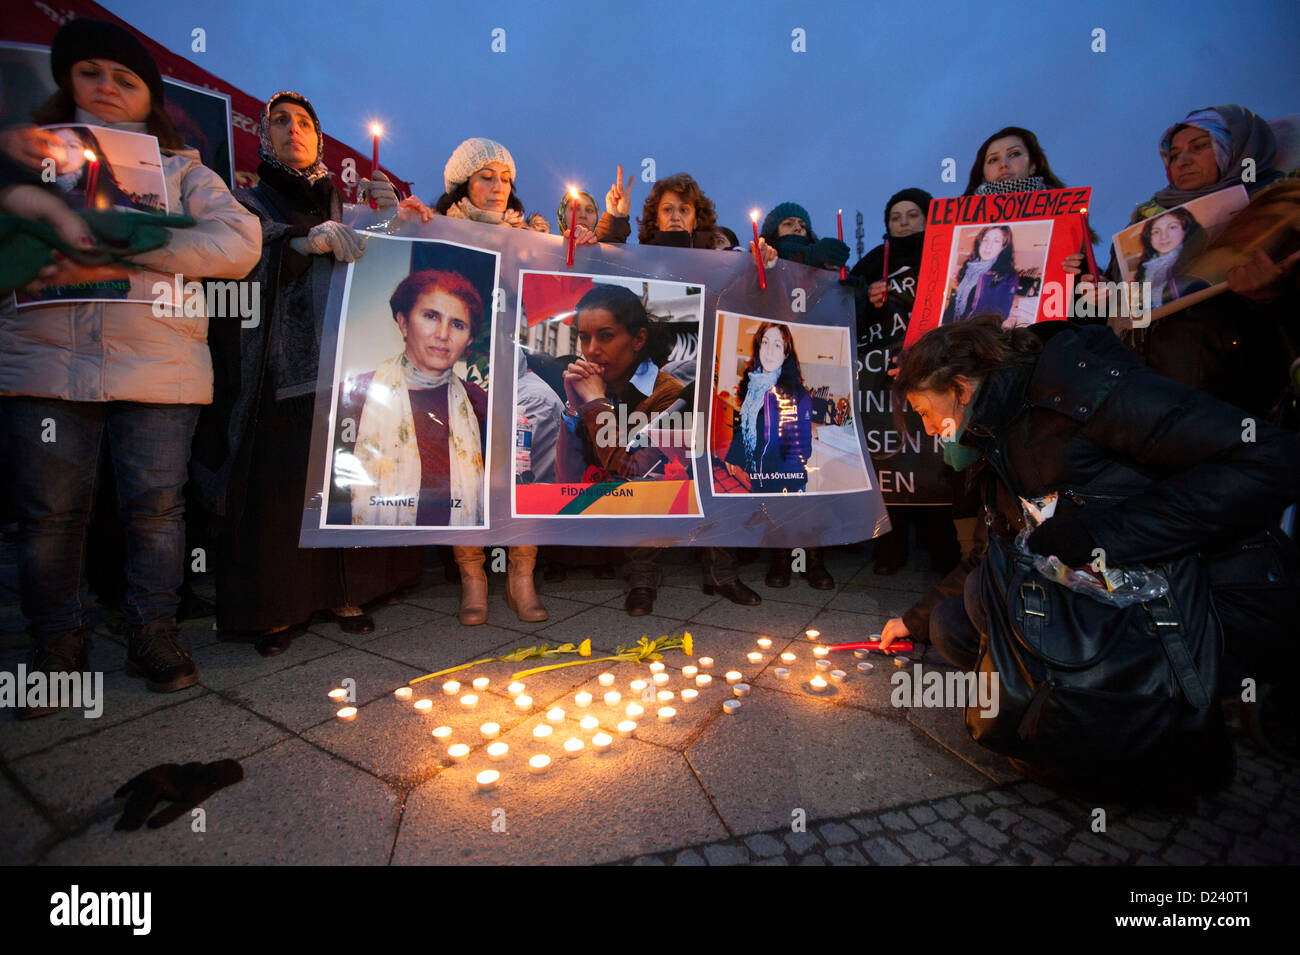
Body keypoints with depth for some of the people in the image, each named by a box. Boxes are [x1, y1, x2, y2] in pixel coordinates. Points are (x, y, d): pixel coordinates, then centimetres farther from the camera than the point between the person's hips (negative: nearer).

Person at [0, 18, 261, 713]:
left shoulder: (182, 168, 14)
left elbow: (240, 241, -4)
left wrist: (121, 255, -13)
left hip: (159, 365, -1)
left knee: (155, 504, 1)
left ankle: (153, 635, 15)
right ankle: (58, 646, 18)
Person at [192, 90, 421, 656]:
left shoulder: (346, 206, 24)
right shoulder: (249, 202, 15)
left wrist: (389, 220, -2)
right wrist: (309, 242, -23)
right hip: (281, 367, -2)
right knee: (279, 481, -7)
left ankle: (344, 594, 6)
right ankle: (275, 607, 1)